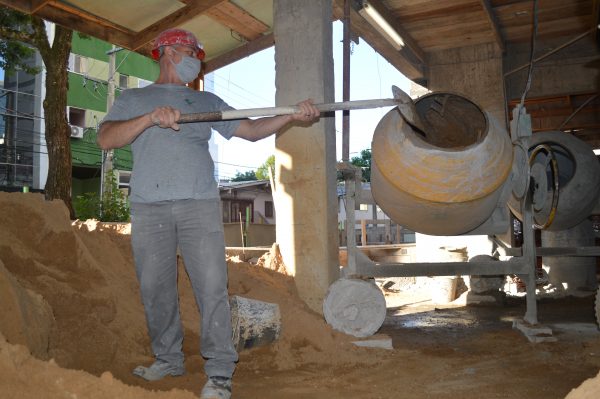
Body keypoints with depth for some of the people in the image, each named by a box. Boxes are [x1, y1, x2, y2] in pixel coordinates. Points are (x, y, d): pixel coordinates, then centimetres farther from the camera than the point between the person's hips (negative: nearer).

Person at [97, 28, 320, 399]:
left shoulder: (206, 101, 23)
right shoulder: (134, 99, 16)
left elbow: (251, 130, 16)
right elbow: (106, 139, -1)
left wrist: (293, 115, 3)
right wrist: (150, 118, -16)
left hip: (200, 204, 0)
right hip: (149, 206, 0)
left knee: (212, 286, -8)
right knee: (156, 289, 4)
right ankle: (169, 359, 21)